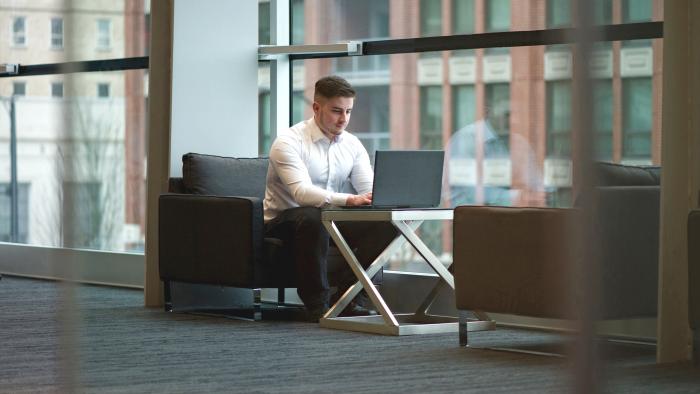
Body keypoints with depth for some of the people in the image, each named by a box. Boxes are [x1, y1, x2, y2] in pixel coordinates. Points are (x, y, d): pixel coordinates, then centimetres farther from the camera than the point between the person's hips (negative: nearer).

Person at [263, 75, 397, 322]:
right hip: (283, 221, -6)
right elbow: (302, 192, -31)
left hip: (331, 221, 6)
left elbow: (370, 190, -2)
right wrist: (349, 200, -46)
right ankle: (317, 303, -27)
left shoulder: (352, 144, 5)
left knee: (385, 223, -17)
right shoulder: (289, 142, -16)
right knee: (312, 217, -40)